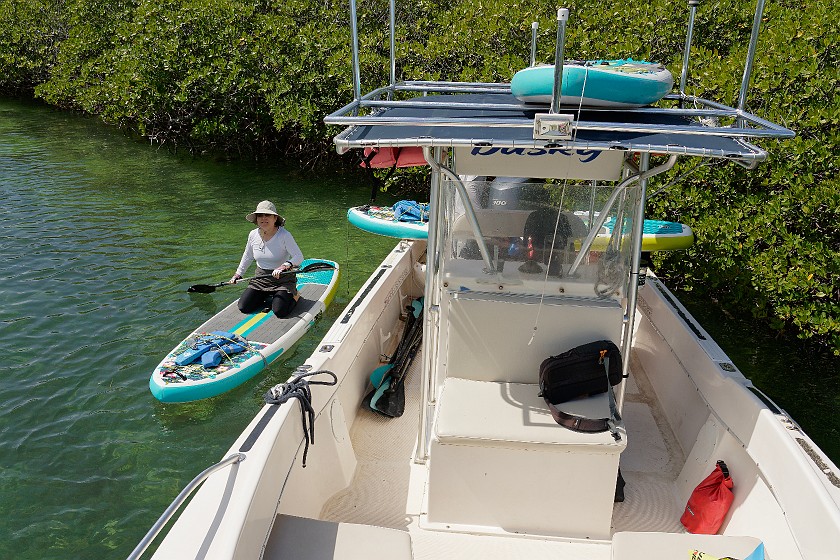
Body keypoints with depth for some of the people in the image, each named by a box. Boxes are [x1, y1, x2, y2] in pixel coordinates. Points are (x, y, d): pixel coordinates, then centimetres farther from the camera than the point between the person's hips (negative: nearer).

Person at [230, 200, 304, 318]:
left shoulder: (284, 235, -18)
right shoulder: (253, 235, -2)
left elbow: (299, 257, -25)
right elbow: (248, 256, 16)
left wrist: (285, 266, -43)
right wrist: (238, 274, 17)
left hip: (283, 279, -5)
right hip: (261, 277, 5)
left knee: (279, 311, -23)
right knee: (244, 307, -7)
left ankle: (294, 295, 9)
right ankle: (268, 296, 19)